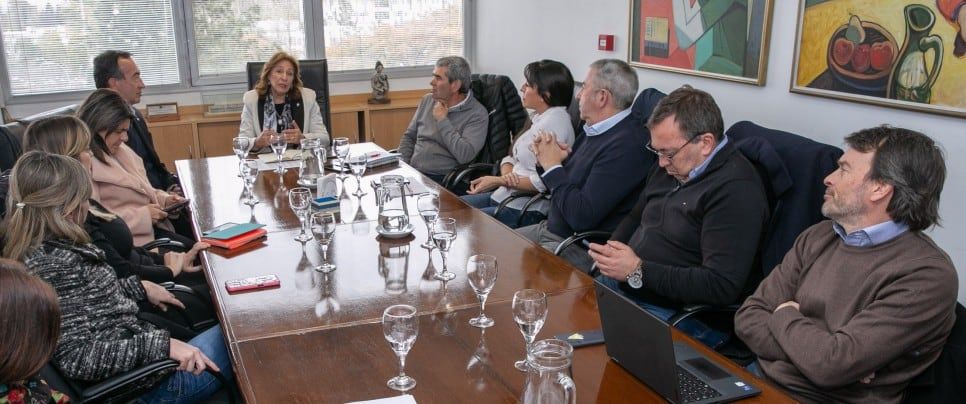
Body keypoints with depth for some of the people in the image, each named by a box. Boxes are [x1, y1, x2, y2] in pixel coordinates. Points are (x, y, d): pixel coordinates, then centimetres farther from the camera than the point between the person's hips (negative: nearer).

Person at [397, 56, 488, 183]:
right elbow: (409, 136, 18)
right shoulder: (427, 100, 11)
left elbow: (464, 155, -21)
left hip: (442, 179, -6)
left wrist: (442, 120, -12)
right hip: (412, 173, 6)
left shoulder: (477, 114, -8)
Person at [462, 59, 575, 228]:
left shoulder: (554, 122, -17)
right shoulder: (539, 117, 13)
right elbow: (511, 156, 16)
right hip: (504, 195, 10)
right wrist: (506, 174, -8)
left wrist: (498, 181, -17)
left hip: (525, 210, -10)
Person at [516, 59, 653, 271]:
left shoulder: (628, 144, -23)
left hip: (581, 249, -9)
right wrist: (547, 158, -4)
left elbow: (582, 217, -27)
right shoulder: (596, 131, 8)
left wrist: (553, 166, -14)